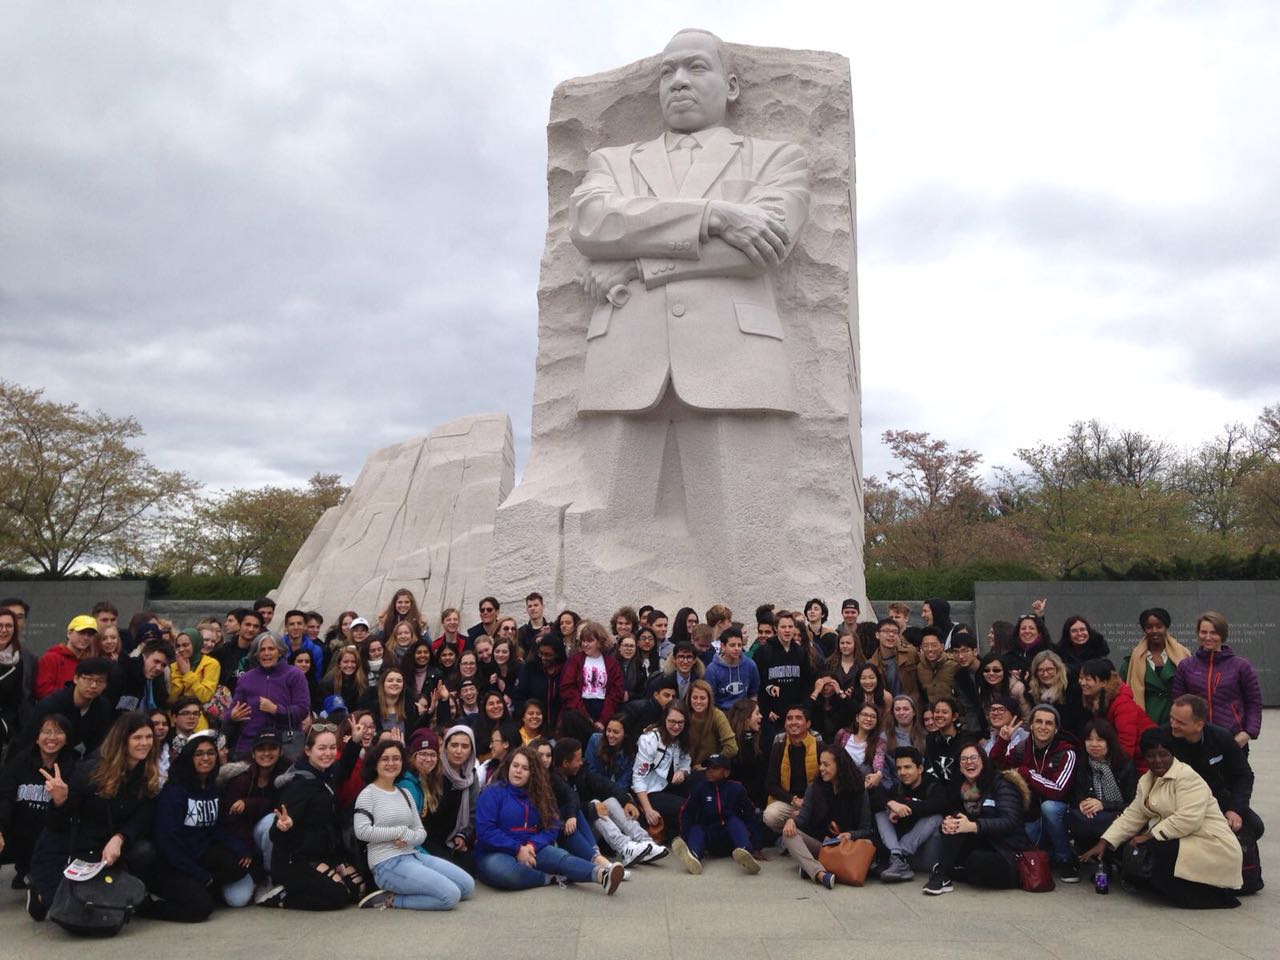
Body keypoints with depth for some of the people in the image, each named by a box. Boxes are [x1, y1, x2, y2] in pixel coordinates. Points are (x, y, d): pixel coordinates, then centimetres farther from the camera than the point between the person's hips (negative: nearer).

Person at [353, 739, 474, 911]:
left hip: (414, 855, 8)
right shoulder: (367, 794, -3)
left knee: (468, 886, 2)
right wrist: (401, 832, -12)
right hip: (388, 864, -8)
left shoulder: (405, 793, 16)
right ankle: (390, 900, -6)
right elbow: (362, 831, -18)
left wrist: (408, 838, -11)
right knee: (451, 895, -21)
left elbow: (421, 832, 13)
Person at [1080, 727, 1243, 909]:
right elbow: (1132, 816, 9)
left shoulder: (1187, 777, -13)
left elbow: (1188, 820, -25)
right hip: (1179, 844, 9)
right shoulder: (1147, 781, 13)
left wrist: (1149, 836, -22)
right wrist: (1103, 843, -1)